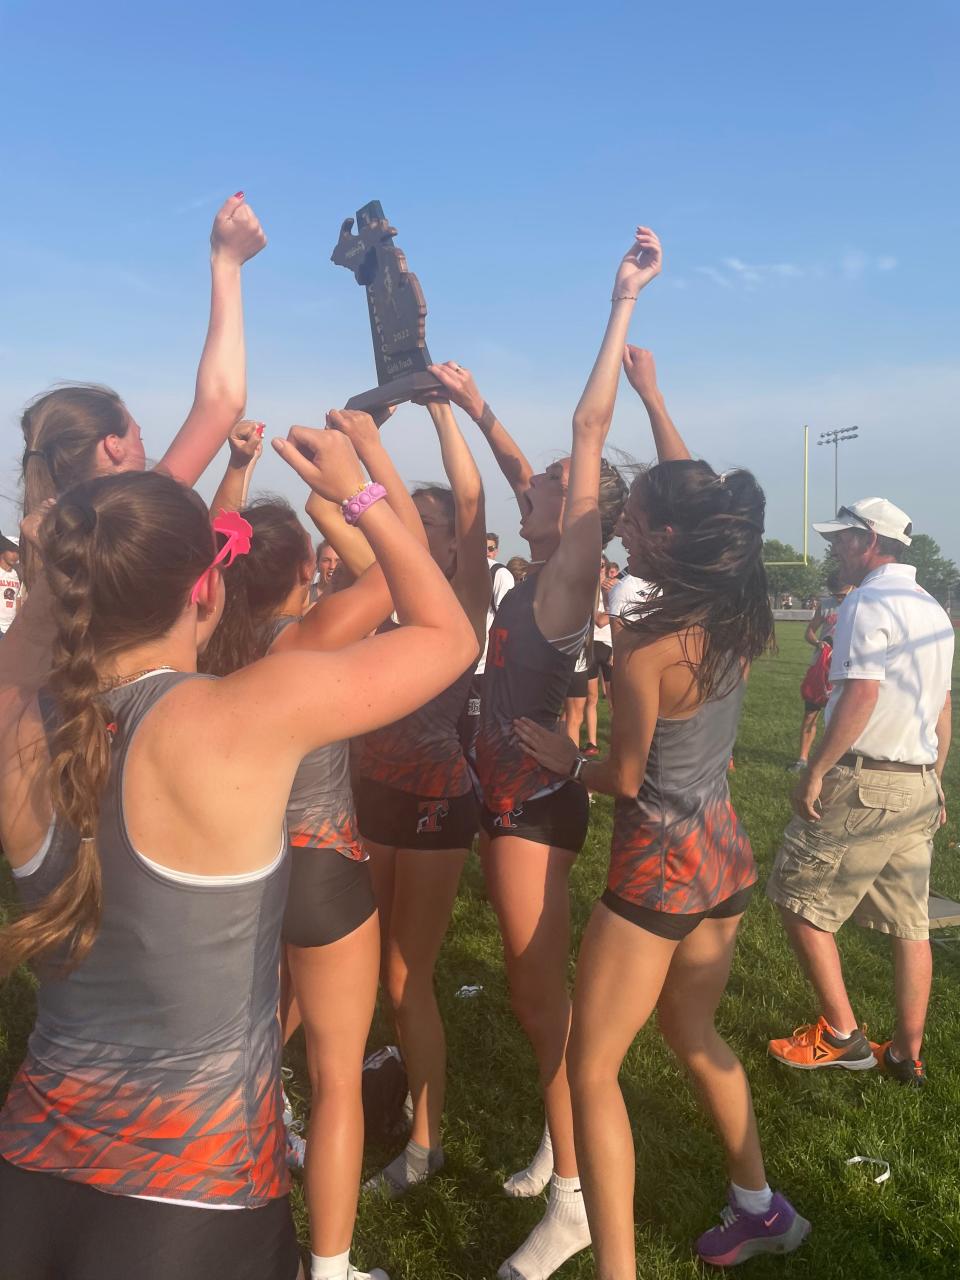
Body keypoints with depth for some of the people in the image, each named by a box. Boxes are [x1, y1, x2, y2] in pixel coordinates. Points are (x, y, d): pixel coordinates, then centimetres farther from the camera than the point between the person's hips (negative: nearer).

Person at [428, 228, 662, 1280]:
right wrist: (474, 407, 28)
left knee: (540, 990, -2)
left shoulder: (571, 572, -13)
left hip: (536, 798, -9)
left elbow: (588, 427, -19)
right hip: (509, 791, 9)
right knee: (531, 984, 19)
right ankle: (559, 1145, 36)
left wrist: (623, 304, -18)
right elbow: (524, 469, 24)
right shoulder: (542, 569, 7)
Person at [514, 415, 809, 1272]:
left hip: (660, 865, -8)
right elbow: (696, 496, 12)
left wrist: (565, 759, 4)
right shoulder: (741, 620, -3)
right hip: (725, 854, 8)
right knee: (692, 1034, 28)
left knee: (591, 1068, 5)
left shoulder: (646, 645, -23)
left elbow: (626, 778, -14)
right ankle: (761, 1209, 41)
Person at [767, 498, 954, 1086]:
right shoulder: (933, 610, 14)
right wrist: (935, 782, 22)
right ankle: (908, 1054, 20)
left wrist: (816, 770, -18)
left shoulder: (868, 602, -12)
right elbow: (942, 705, 17)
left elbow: (861, 694, -23)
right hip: (920, 786, 9)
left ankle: (842, 1036, 8)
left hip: (864, 783, -9)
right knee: (912, 924, 12)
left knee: (799, 899, 3)